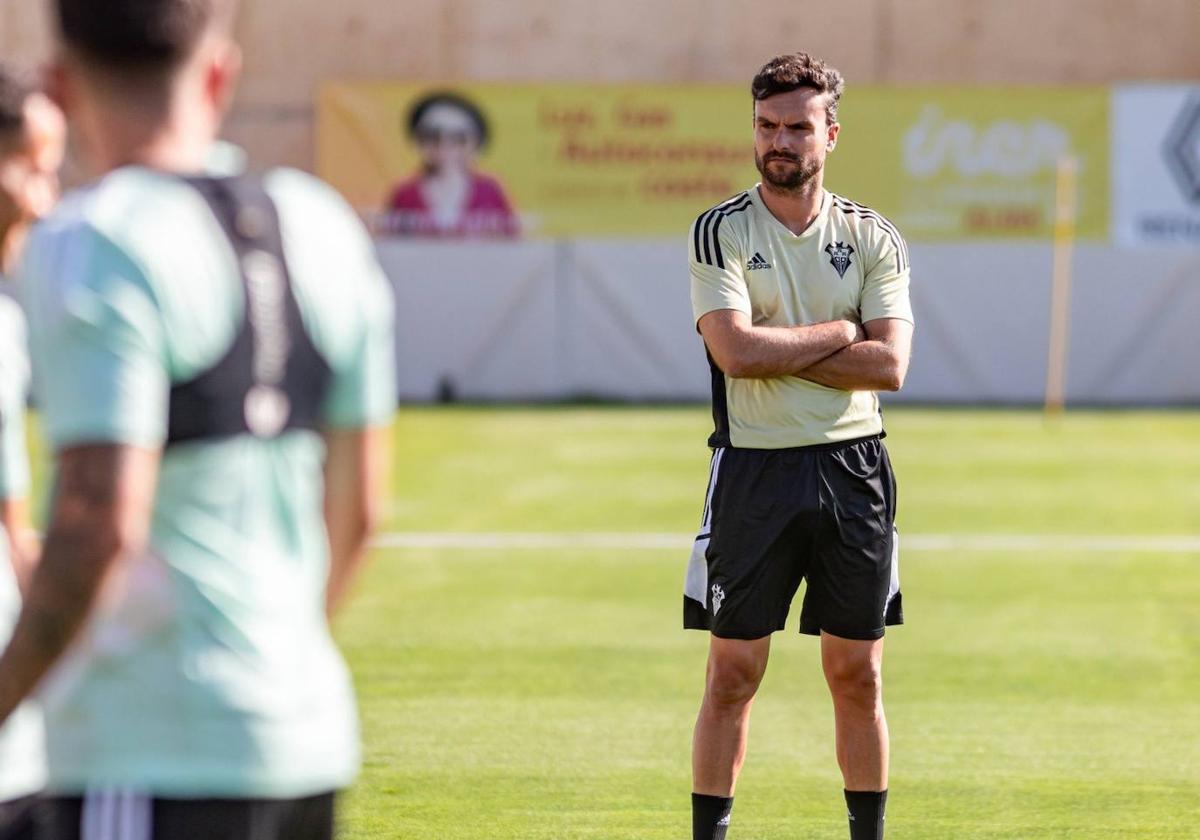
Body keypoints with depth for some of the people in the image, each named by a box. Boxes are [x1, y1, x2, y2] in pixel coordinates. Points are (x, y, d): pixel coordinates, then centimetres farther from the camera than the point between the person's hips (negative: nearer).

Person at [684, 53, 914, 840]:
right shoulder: (721, 231, -1)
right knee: (733, 675, -1)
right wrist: (839, 333, -6)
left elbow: (889, 366, -6)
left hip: (854, 470, 2)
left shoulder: (873, 238, 5)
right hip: (755, 471, -2)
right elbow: (735, 352, -15)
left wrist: (777, 349, -11)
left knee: (858, 676, 6)